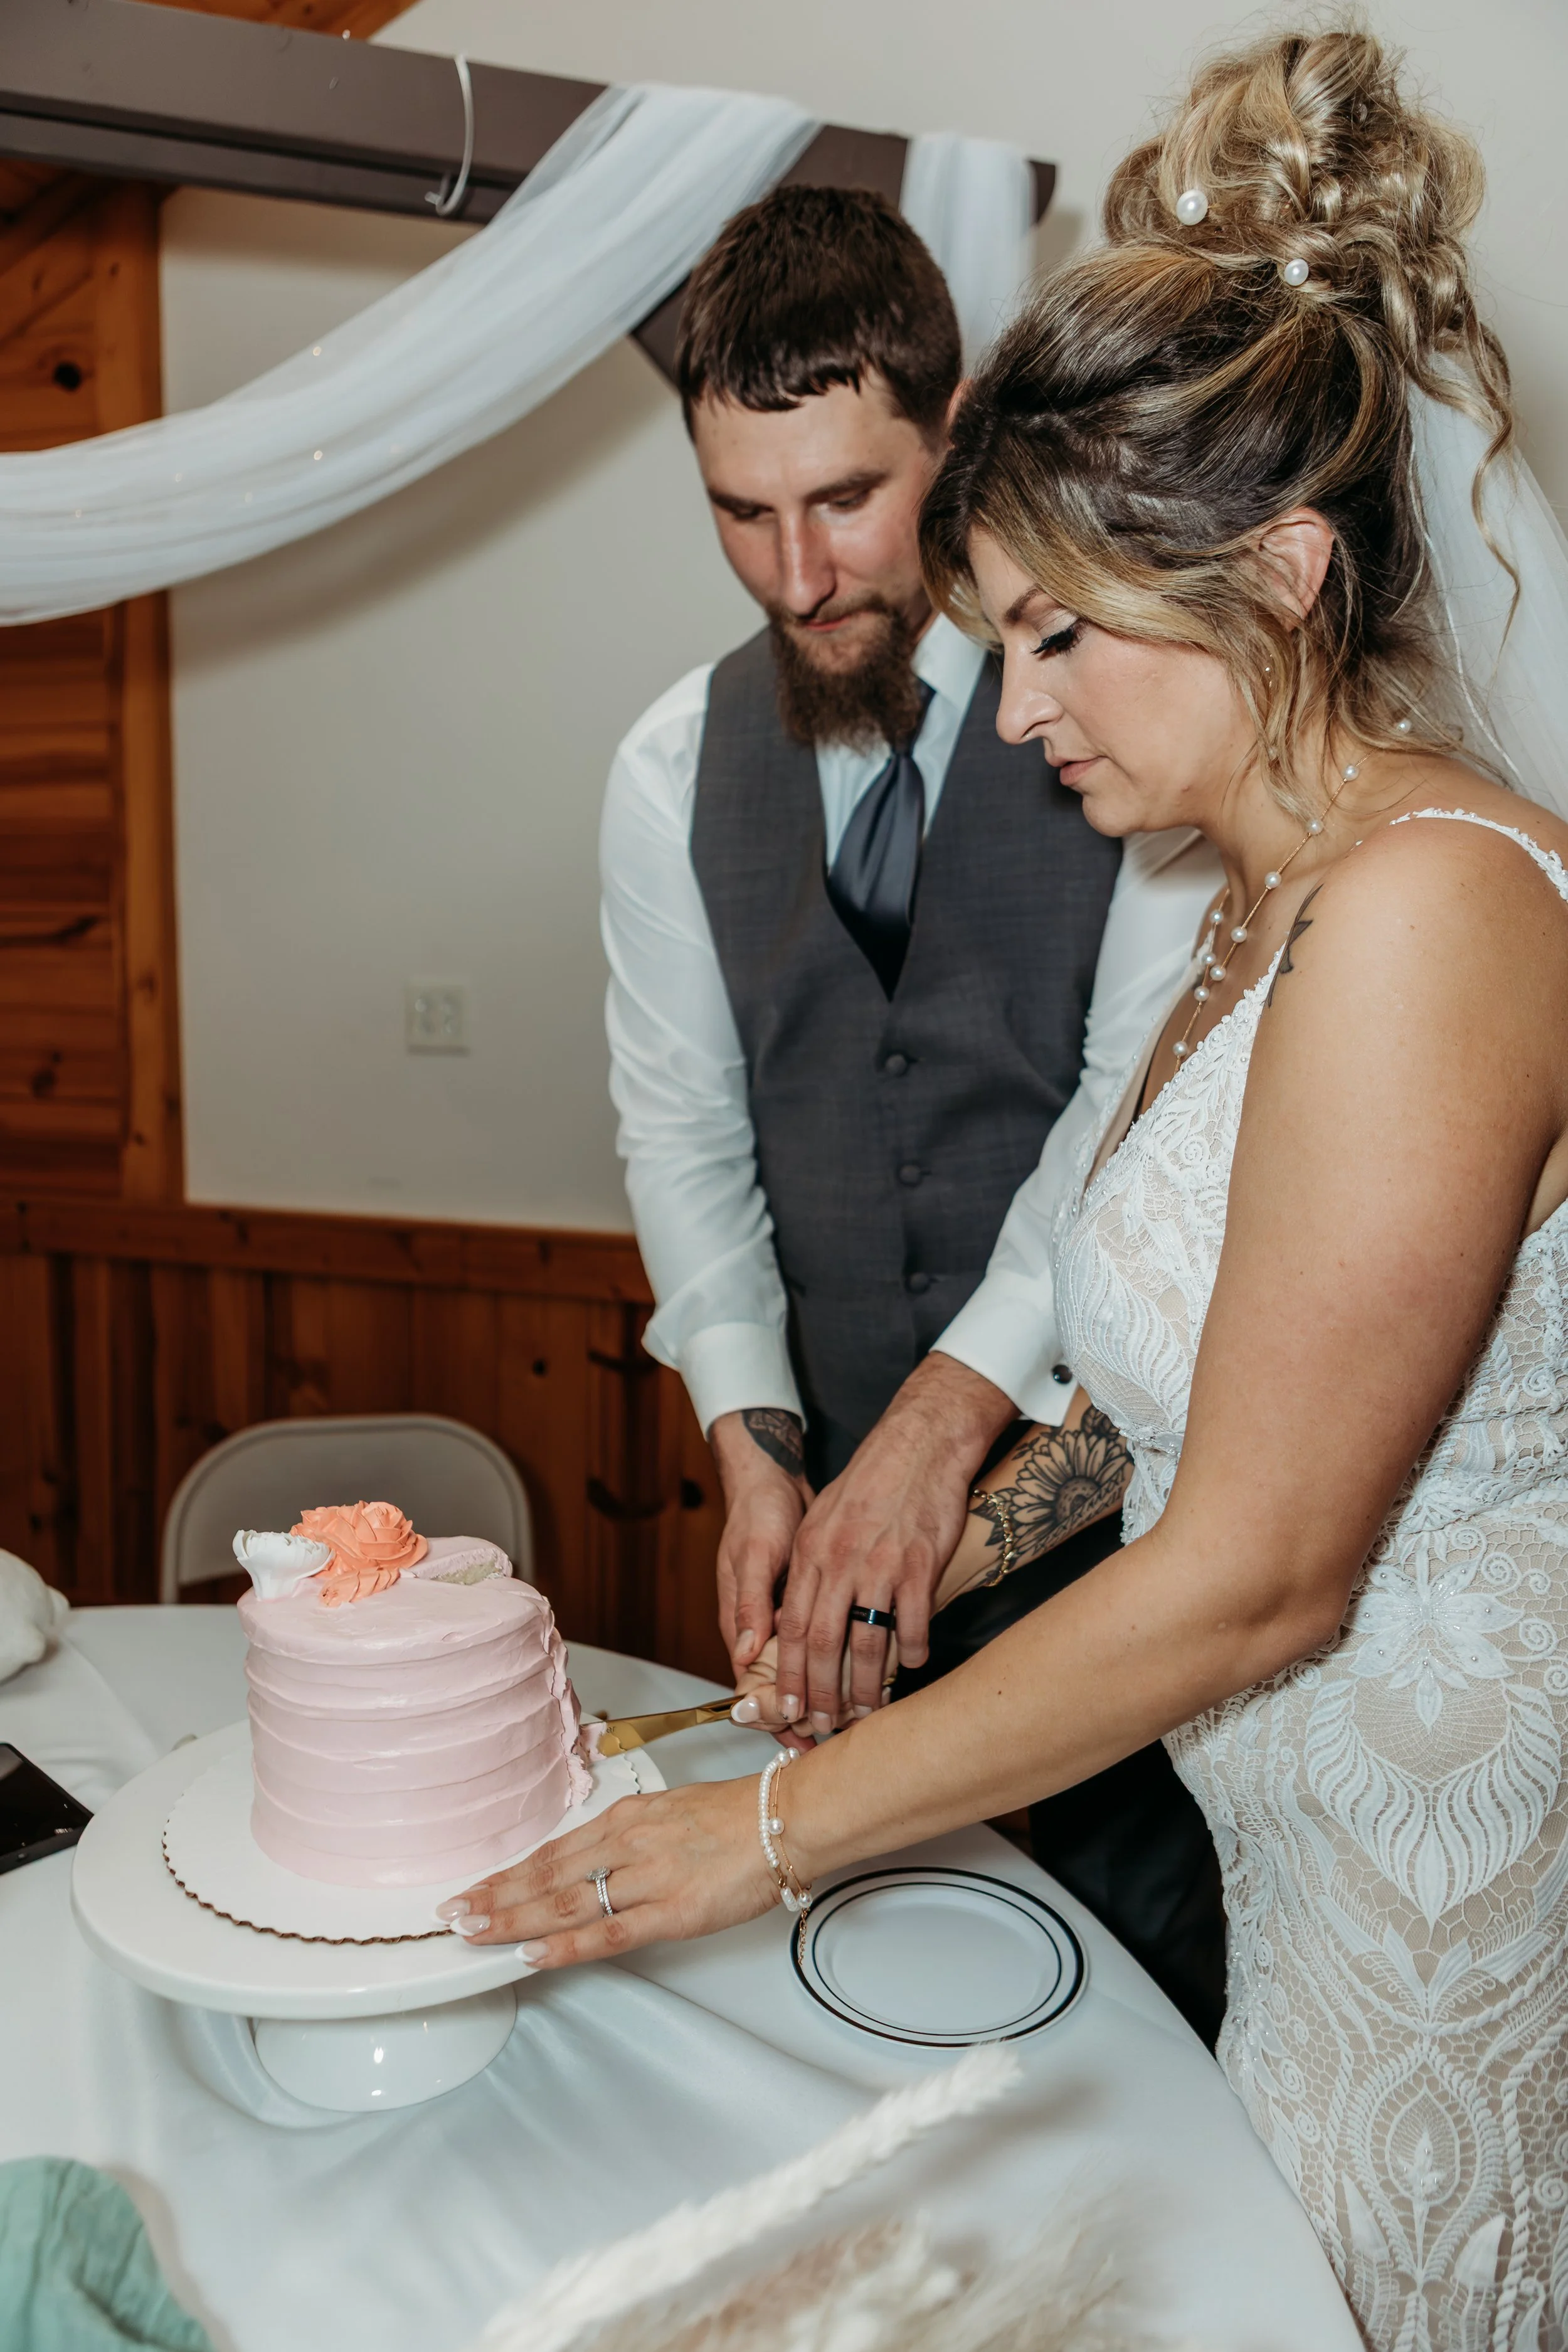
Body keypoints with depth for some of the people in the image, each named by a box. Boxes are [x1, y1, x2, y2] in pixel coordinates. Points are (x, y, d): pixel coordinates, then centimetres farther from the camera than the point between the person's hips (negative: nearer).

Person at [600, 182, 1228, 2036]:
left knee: (1145, 1953, 10)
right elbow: (680, 1119, 3)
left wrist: (959, 1401, -24)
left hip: (1092, 1458, -3)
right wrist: (754, 1446, -8)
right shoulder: (678, 765, 3)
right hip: (838, 1480, 3)